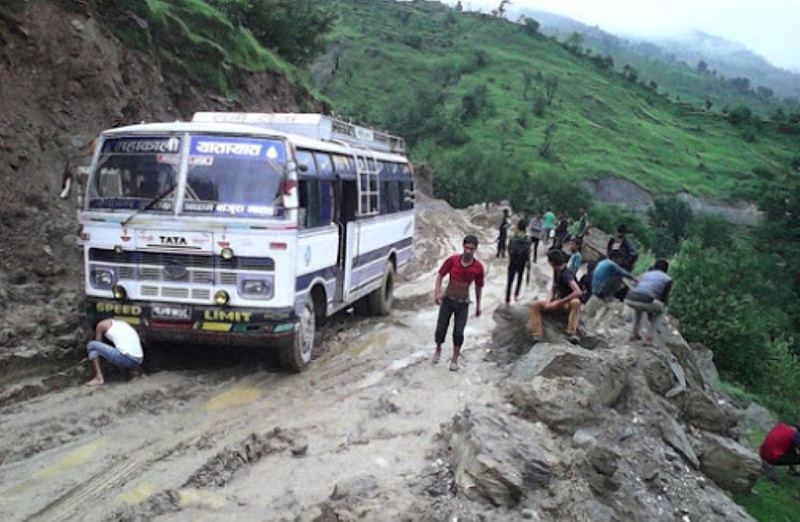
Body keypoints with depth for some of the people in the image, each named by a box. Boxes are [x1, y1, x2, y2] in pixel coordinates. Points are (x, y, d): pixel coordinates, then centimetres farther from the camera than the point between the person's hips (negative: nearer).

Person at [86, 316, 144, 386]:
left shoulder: (101, 324, 14)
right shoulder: (124, 323, 31)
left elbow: (99, 344, 21)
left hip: (125, 358, -7)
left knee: (92, 345, 8)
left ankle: (99, 378, -1)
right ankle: (132, 371, 14)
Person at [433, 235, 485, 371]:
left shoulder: (478, 267, -13)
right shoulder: (452, 260, -16)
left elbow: (479, 286, 1)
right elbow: (440, 274, -3)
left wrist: (478, 305, 8)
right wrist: (437, 291, -14)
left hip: (463, 304, 0)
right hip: (447, 300, 0)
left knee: (458, 333, -1)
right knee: (440, 329, 5)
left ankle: (455, 359, 19)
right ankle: (438, 349, 35)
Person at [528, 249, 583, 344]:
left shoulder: (566, 274, -25)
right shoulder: (556, 271, 0)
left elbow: (578, 292, -39)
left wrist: (559, 302, -32)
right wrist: (550, 300, -5)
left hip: (569, 303, -7)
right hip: (558, 302, 8)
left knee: (575, 302, -43)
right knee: (534, 306, -11)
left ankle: (572, 333, -45)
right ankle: (537, 335, -23)